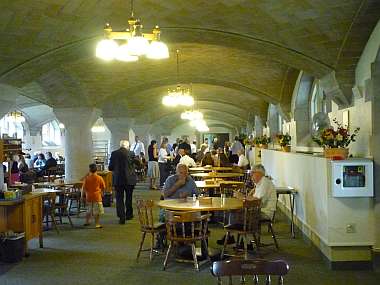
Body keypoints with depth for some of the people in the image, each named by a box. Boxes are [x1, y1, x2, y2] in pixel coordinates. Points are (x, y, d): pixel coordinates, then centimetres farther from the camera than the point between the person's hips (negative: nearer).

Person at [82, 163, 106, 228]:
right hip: (97, 196, -3)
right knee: (97, 211, 2)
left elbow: (84, 188, -3)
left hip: (89, 197, 3)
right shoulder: (99, 178, -6)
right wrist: (102, 193, 19)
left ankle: (87, 222, 31)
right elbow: (103, 187, 1)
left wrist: (82, 196, 7)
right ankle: (97, 224, 3)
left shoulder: (87, 178, -3)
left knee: (89, 210, 20)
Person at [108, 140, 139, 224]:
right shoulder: (131, 153, -8)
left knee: (119, 198, 5)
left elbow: (110, 168, -2)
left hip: (118, 180, 0)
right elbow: (138, 162, 3)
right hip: (129, 179, 0)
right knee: (129, 197, 18)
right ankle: (129, 214, 30)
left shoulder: (114, 154, -5)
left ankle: (122, 217, -1)